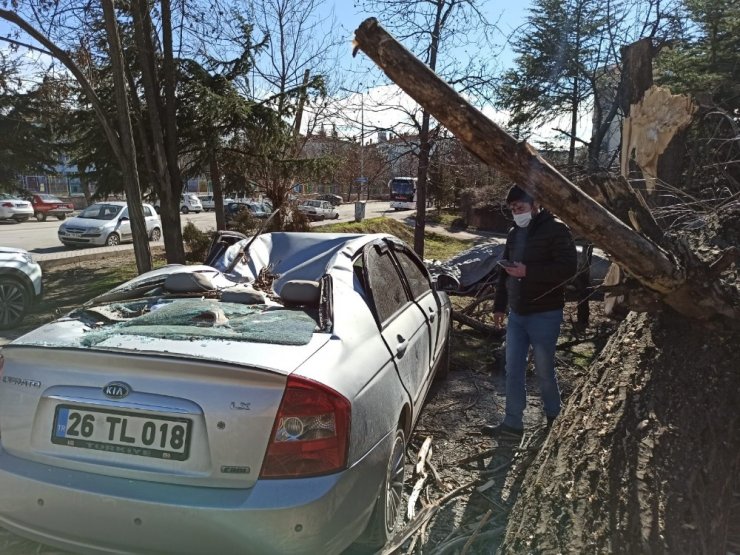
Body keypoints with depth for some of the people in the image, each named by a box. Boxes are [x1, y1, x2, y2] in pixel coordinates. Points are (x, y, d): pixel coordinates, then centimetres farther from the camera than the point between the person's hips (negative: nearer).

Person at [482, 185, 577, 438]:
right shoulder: (514, 233, 12)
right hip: (517, 314, 7)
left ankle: (554, 421, 25)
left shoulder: (556, 230, -10)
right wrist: (499, 305, 17)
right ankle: (512, 422, 19)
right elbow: (504, 272, 18)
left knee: (544, 370, 4)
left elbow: (568, 268, -19)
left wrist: (528, 271, -24)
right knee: (513, 369, 9)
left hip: (544, 315, -7)